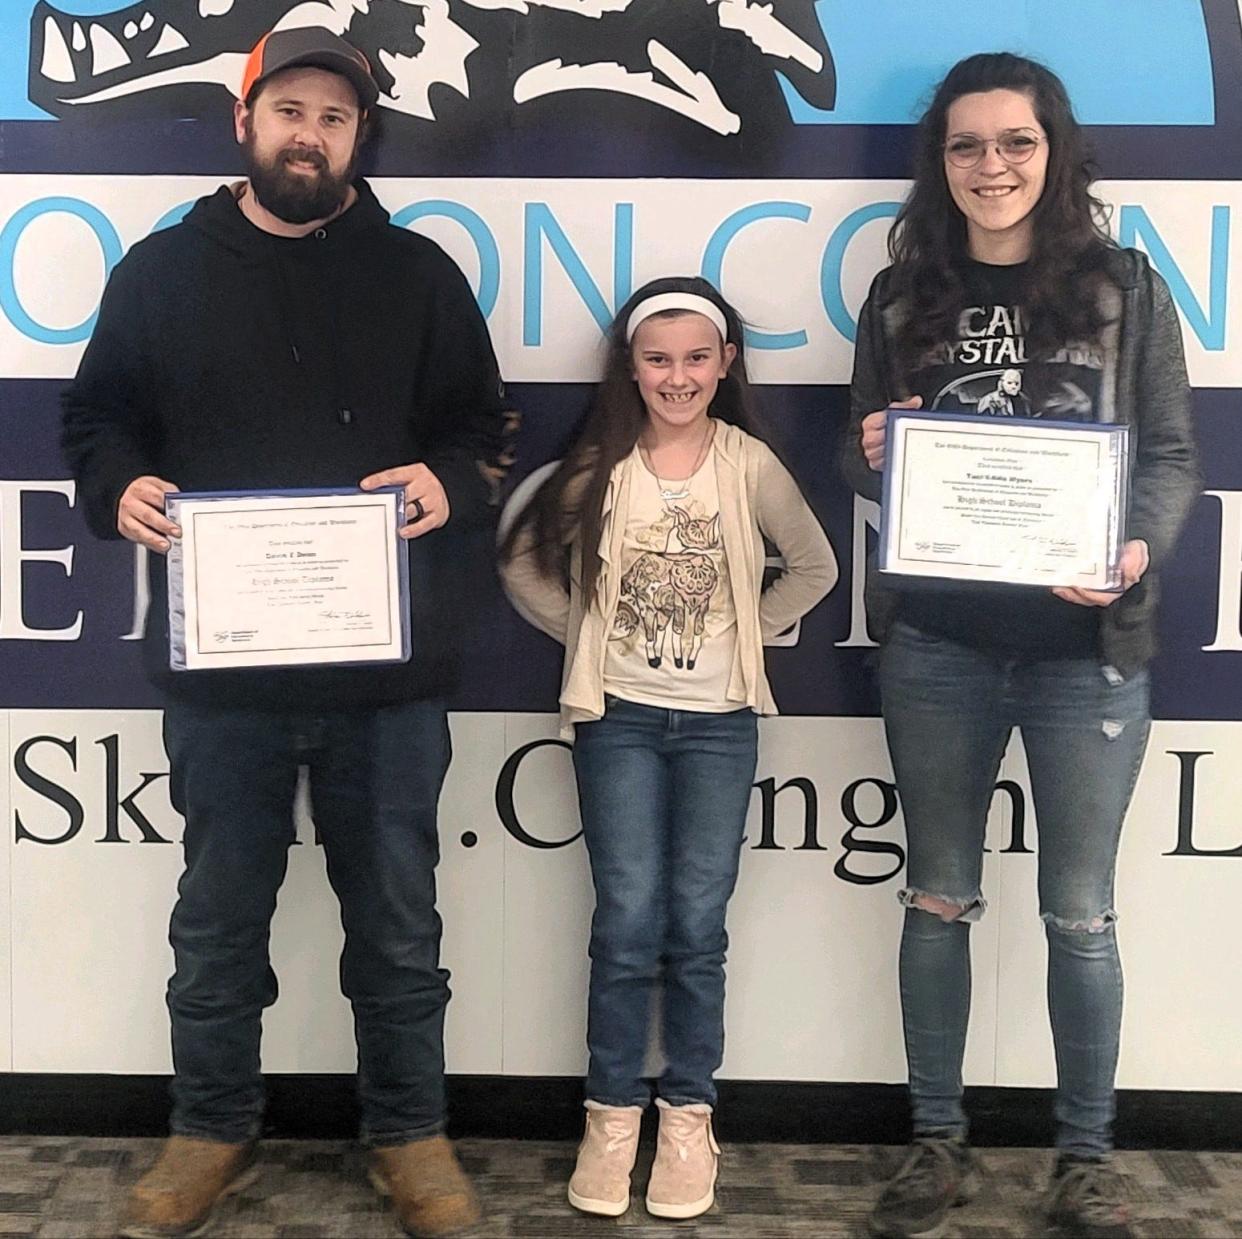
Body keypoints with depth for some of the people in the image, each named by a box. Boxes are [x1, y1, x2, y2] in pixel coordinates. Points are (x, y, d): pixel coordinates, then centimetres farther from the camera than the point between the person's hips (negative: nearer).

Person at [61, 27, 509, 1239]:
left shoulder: (418, 274, 7)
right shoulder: (163, 269, 8)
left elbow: (482, 426, 8)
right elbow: (95, 420, 10)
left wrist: (447, 480, -13)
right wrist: (119, 488, -11)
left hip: (389, 664, 0)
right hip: (222, 663, 1)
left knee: (396, 917, 10)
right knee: (218, 914, 13)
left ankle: (408, 1131, 28)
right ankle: (211, 1128, 32)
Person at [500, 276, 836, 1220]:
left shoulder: (750, 465, -2)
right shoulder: (600, 466, -1)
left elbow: (816, 567, 8)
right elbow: (524, 564, 6)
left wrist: (750, 632, 2)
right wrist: (586, 637, 0)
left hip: (718, 721, 0)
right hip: (619, 717, 0)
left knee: (696, 926, 3)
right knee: (628, 921, -1)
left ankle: (689, 1116, 17)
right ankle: (613, 1114, 13)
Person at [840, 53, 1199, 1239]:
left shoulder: (1124, 287, 2)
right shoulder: (903, 297, 7)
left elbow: (1173, 455, 0)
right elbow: (858, 460, 11)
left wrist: (1140, 551, -19)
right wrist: (871, 457, -12)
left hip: (1087, 649, -2)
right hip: (935, 647, 2)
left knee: (1078, 912, 7)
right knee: (938, 899, 11)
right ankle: (937, 1142, 26)